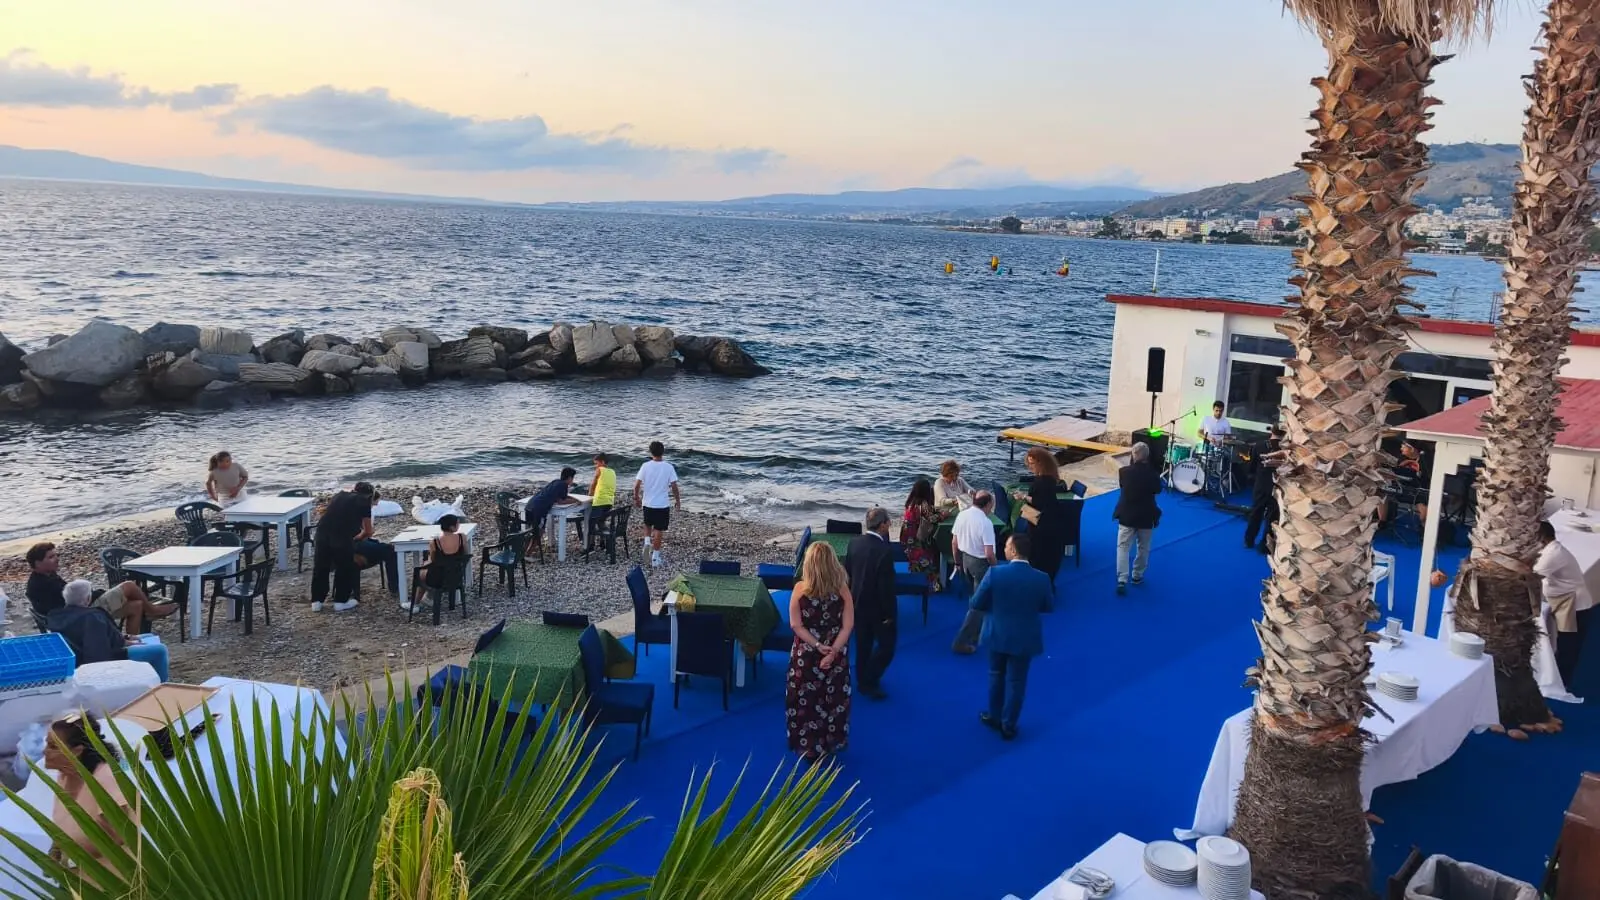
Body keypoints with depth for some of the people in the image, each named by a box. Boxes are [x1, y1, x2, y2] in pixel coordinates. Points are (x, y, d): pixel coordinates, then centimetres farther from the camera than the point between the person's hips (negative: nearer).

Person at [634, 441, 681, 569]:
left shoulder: (645, 466, -7)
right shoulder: (668, 467, -10)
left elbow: (637, 485, -6)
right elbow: (674, 486, -10)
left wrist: (636, 498, 10)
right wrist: (678, 500, 5)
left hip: (647, 503, 2)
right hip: (663, 504, -2)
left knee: (648, 524, 26)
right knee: (659, 530, 6)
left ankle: (647, 542, 3)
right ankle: (655, 557, 9)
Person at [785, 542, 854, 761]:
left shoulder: (800, 588, -15)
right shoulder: (842, 589, -13)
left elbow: (795, 625, -13)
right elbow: (848, 626, -13)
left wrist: (817, 645, -10)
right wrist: (833, 651, -14)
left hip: (805, 655, -1)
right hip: (835, 654, 1)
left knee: (805, 700, 15)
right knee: (833, 700, 18)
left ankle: (807, 746, 26)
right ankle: (830, 743, 30)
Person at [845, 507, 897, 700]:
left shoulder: (854, 542, -7)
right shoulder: (884, 551, -27)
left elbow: (847, 571, 4)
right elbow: (886, 586, -23)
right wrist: (889, 613, -12)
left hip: (858, 603, 7)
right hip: (877, 607, -7)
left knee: (863, 644, 21)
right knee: (886, 646, 10)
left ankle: (862, 679, 33)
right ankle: (868, 681, 8)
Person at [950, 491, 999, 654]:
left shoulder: (962, 515, -3)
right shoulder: (986, 523, -24)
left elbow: (954, 542, 5)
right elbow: (989, 553, -25)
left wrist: (958, 562, 18)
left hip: (965, 558, 8)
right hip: (980, 563, -8)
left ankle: (978, 630, 44)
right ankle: (961, 642, 3)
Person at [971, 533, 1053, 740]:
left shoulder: (995, 573, -21)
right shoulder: (1042, 578, -16)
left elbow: (976, 603, -12)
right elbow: (1047, 607, 0)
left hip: (998, 634, 0)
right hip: (1024, 637, 0)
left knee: (996, 676, 22)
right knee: (1016, 681, 13)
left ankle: (995, 717, 36)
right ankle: (1008, 725, 23)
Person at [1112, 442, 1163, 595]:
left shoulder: (1124, 471, -12)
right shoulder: (1153, 474, -14)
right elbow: (1158, 490, 3)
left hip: (1126, 515, 0)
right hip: (1146, 516, 0)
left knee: (1123, 547, 2)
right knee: (1143, 548, 19)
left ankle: (1122, 580, -10)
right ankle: (1137, 576, 29)